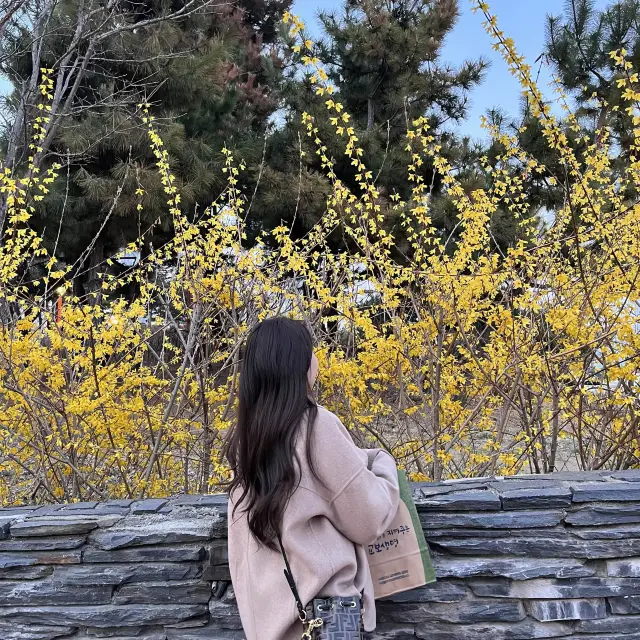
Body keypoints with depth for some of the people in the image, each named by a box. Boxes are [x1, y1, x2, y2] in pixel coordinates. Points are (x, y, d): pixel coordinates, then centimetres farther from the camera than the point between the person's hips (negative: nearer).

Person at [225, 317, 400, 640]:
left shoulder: (245, 434, 1)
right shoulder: (317, 425, -17)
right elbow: (367, 520, -12)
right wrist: (383, 465, 7)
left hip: (267, 605, 7)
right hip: (321, 605, -6)